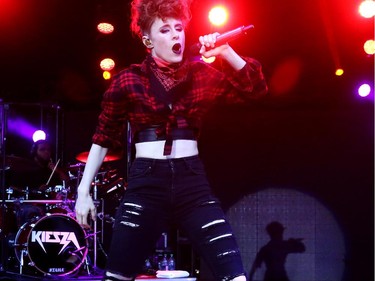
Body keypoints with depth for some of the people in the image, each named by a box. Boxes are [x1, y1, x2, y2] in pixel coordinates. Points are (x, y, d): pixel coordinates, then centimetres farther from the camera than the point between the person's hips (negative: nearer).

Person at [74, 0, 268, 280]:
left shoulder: (202, 74, 9)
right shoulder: (128, 80, 3)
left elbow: (256, 87, 6)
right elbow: (104, 139, 8)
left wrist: (226, 52, -7)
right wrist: (84, 190, 4)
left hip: (192, 182, 2)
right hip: (146, 184, -2)